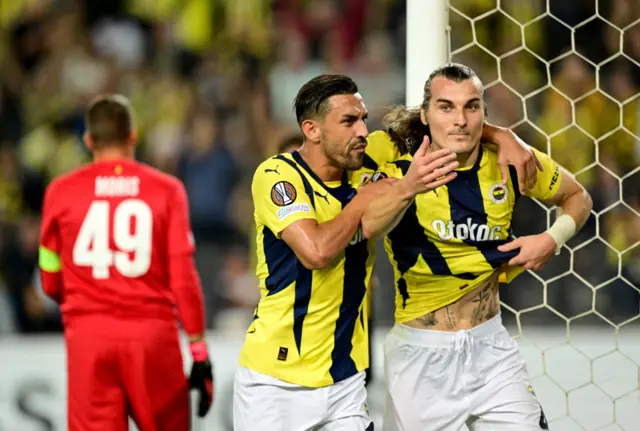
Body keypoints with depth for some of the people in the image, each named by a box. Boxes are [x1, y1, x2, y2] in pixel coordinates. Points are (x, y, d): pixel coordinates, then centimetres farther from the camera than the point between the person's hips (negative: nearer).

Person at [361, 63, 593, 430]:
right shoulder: (400, 169, -14)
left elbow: (578, 198, 14)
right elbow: (367, 226, -37)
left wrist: (553, 239, -7)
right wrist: (408, 187, -58)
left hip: (490, 346, 2)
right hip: (422, 354, -2)